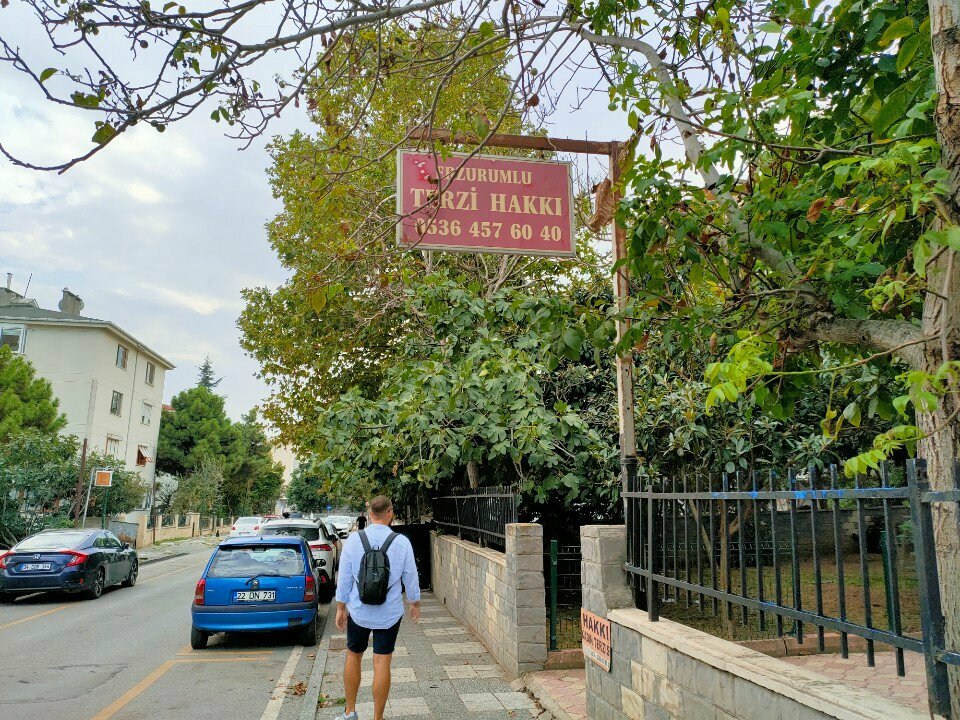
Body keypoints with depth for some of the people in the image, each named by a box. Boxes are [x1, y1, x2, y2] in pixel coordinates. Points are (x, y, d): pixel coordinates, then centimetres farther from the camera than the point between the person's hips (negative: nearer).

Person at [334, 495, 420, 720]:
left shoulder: (353, 540, -10)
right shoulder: (401, 542, -11)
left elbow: (344, 578, -4)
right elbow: (410, 578, -2)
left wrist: (341, 608, 7)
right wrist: (415, 604, 14)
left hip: (358, 611, 1)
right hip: (389, 614, -1)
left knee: (353, 656, 19)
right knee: (382, 663, 6)